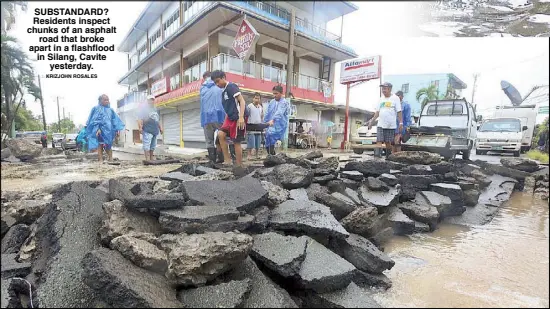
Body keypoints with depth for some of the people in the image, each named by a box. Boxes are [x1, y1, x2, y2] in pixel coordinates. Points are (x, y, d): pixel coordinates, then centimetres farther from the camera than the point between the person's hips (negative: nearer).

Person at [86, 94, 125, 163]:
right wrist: (97, 129, -17)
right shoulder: (96, 108, 2)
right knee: (100, 146, -2)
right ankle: (101, 161, 0)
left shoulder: (110, 110, 15)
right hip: (100, 130, -4)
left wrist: (117, 129, 6)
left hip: (108, 130, 4)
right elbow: (94, 120, -5)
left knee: (108, 146, 5)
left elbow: (115, 120, 15)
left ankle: (111, 160, 6)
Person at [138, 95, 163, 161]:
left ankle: (152, 158, 18)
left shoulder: (155, 109, 24)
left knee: (153, 146, 11)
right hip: (147, 131, -7)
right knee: (147, 146, -10)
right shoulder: (144, 109, 2)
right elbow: (140, 119, -7)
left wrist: (160, 128, 24)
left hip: (155, 131, 7)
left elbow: (158, 120, 29)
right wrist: (140, 128, -18)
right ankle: (147, 159, -11)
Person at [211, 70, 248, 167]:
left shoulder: (231, 86, -8)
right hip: (230, 118, 8)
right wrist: (225, 121, 19)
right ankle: (227, 160, 3)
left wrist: (241, 117, -26)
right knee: (221, 134, -3)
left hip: (238, 118, -8)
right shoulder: (223, 92, 17)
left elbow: (242, 100, -17)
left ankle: (239, 166, 5)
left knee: (236, 141, -5)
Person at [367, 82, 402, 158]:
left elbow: (399, 112, -3)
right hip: (380, 125, 3)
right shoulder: (381, 99, 12)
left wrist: (401, 123, -9)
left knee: (388, 143, 4)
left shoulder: (395, 98, 0)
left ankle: (388, 158, 17)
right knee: (379, 142, -7)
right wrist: (372, 121, 6)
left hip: (391, 125, -3)